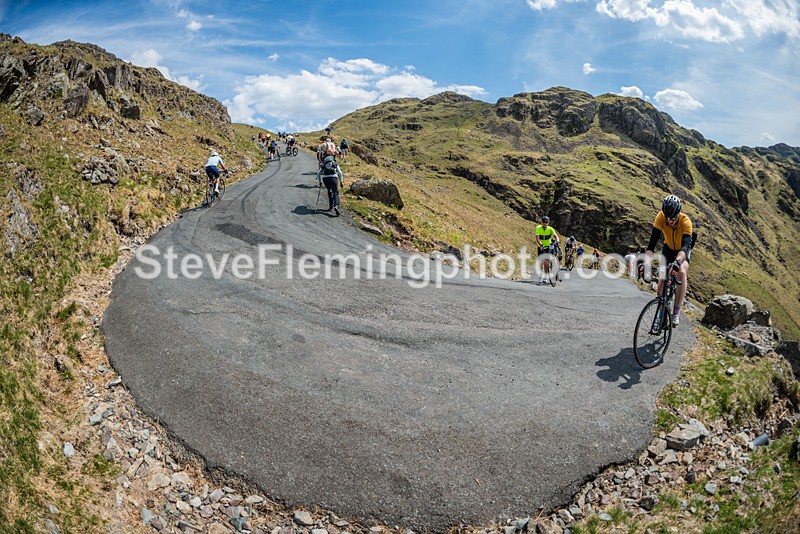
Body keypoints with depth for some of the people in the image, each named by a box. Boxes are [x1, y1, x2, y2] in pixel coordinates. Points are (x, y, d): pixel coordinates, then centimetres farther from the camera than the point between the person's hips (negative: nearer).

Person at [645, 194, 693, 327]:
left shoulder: (685, 221, -35)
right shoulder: (661, 217, -30)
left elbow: (685, 246, -45)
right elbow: (652, 242, -36)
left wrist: (677, 262, -64)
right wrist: (647, 262, -51)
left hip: (682, 251, -2)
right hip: (668, 248, 2)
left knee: (682, 272, -27)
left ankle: (676, 312, -21)